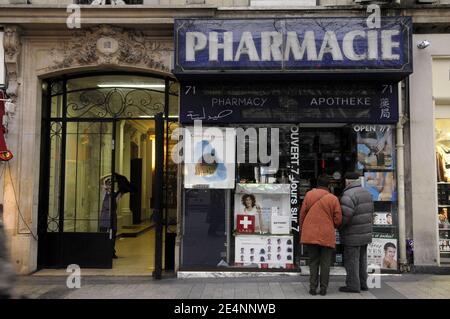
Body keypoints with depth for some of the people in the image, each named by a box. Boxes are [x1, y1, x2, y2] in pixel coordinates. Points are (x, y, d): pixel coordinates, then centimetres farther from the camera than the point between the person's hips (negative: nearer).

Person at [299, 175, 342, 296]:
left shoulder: (309, 195, 0)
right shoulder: (333, 199, -4)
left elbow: (302, 214, 3)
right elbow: (338, 220, -3)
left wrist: (302, 230, 16)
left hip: (310, 234, 1)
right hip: (327, 236, -1)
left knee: (313, 261, 12)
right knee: (325, 263, 10)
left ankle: (313, 287, 11)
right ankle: (323, 288, 13)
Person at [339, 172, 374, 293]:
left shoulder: (349, 195, -18)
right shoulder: (366, 193, 11)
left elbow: (345, 215, -25)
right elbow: (370, 212, 14)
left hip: (353, 235, -9)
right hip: (365, 233, 9)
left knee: (351, 260, -1)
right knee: (362, 259, 16)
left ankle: (353, 285, 4)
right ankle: (362, 283, 23)